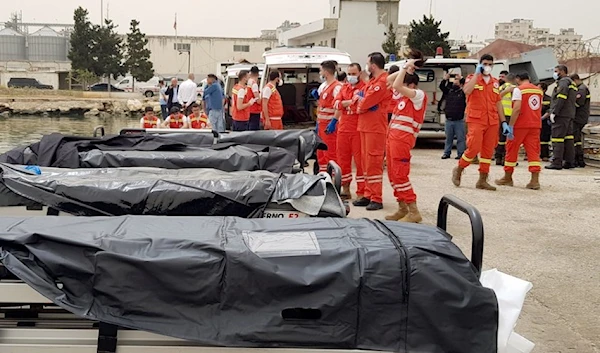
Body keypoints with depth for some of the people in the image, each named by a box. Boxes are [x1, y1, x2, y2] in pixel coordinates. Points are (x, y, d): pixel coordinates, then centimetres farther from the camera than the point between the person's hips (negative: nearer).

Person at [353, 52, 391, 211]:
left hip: (375, 127, -10)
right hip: (365, 126, 10)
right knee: (366, 162, 12)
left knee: (374, 162, -8)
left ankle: (377, 199, -4)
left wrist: (359, 98, 2)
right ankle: (368, 195, 19)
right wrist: (361, 100, -1)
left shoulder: (382, 82, -15)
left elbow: (365, 103, -17)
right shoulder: (373, 81, 17)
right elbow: (364, 100, 19)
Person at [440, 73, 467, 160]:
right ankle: (446, 153, 17)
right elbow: (441, 87, 7)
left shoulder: (463, 92, 0)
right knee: (448, 138, 11)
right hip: (449, 120, 4)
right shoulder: (449, 91, 12)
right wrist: (445, 79, -6)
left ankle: (460, 153, 4)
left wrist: (461, 78, -14)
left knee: (460, 138, -1)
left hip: (459, 121, -4)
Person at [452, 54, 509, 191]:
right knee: (474, 148, -12)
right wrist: (477, 74, -15)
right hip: (476, 120, -5)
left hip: (492, 122, 5)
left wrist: (504, 122, 13)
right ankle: (458, 170, 12)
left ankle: (482, 180, 11)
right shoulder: (472, 78, 2)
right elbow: (467, 91, -21)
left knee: (488, 151, 4)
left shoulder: (495, 83, 17)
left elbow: (498, 104, 19)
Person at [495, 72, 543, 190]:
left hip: (520, 124, -5)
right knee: (534, 151, 2)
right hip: (535, 125, 5)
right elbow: (539, 109, 17)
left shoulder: (518, 89, -8)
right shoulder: (539, 90, 12)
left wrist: (510, 125, -17)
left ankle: (508, 178, 17)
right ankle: (535, 180, -7)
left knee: (511, 150, 8)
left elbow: (517, 108, -17)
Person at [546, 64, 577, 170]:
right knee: (568, 138, 9)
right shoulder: (572, 83, 24)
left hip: (561, 114, -10)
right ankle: (570, 162, 10)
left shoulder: (563, 81, -6)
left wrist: (554, 112, -19)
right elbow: (574, 99, 20)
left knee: (557, 138, -10)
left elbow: (561, 98, -19)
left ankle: (557, 163, -12)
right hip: (570, 115, 10)